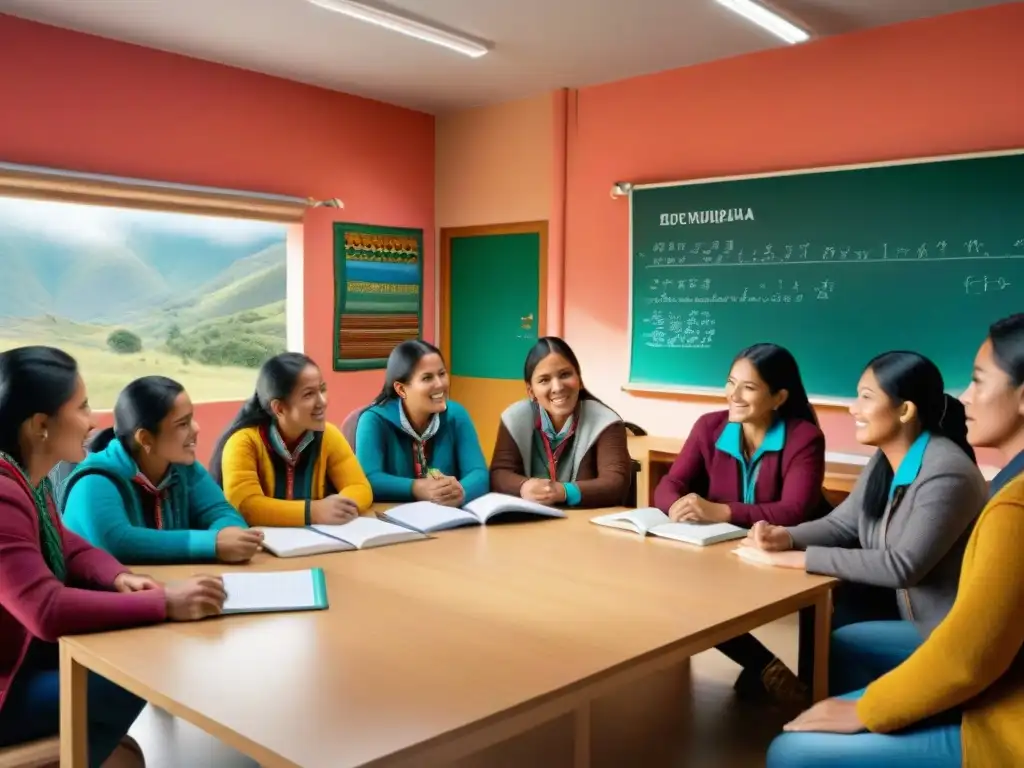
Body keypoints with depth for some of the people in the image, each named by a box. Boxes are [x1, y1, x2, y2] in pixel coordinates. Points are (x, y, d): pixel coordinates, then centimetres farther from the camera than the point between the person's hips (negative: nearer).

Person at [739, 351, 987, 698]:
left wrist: (803, 558, -28)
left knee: (839, 646, -10)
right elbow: (841, 524, 5)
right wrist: (786, 537, -16)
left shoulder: (946, 475, -27)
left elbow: (903, 566, -31)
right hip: (904, 605, 8)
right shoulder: (884, 461, 1)